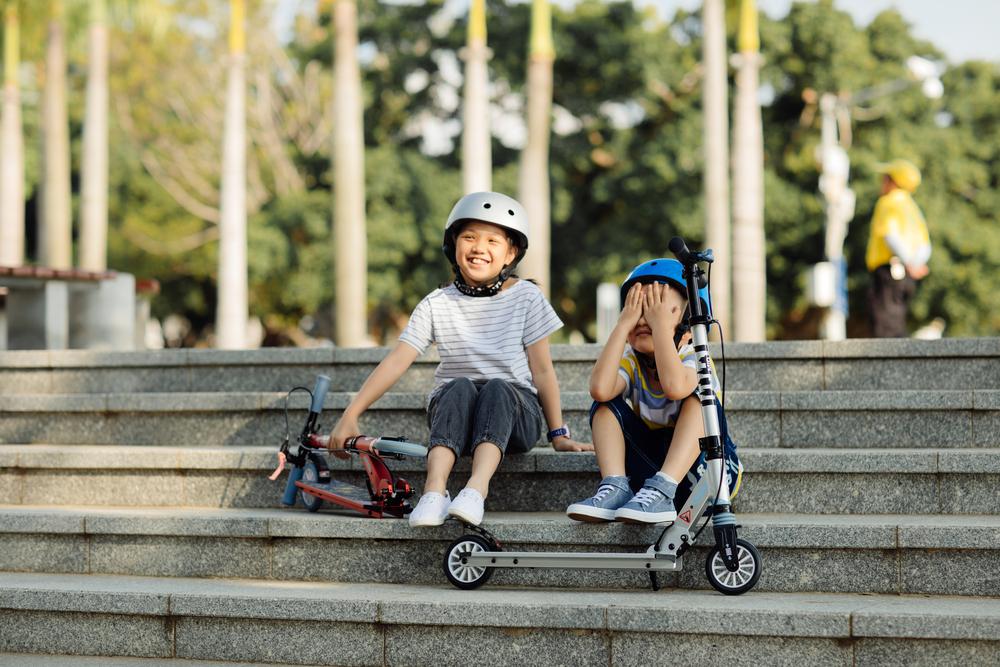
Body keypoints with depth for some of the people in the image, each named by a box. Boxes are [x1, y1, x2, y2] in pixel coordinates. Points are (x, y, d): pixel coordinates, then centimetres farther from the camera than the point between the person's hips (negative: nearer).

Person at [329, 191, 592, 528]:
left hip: (513, 413, -1)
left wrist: (558, 434, 0)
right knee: (460, 387, -32)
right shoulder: (437, 304, 3)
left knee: (497, 388, -33)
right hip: (452, 411, 1)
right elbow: (396, 361, -3)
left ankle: (476, 489, -52)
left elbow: (542, 370, 2)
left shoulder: (525, 297, 1)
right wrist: (350, 415, -11)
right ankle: (434, 490, -48)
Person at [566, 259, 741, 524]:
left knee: (697, 397, -28)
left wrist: (660, 324, -31)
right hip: (654, 464, 4)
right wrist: (623, 324, -22)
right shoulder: (632, 362, -3)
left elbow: (675, 386, -40)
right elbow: (599, 389, -28)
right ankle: (616, 489, -25)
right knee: (606, 406, -10)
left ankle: (661, 492, -38)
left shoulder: (693, 358, -14)